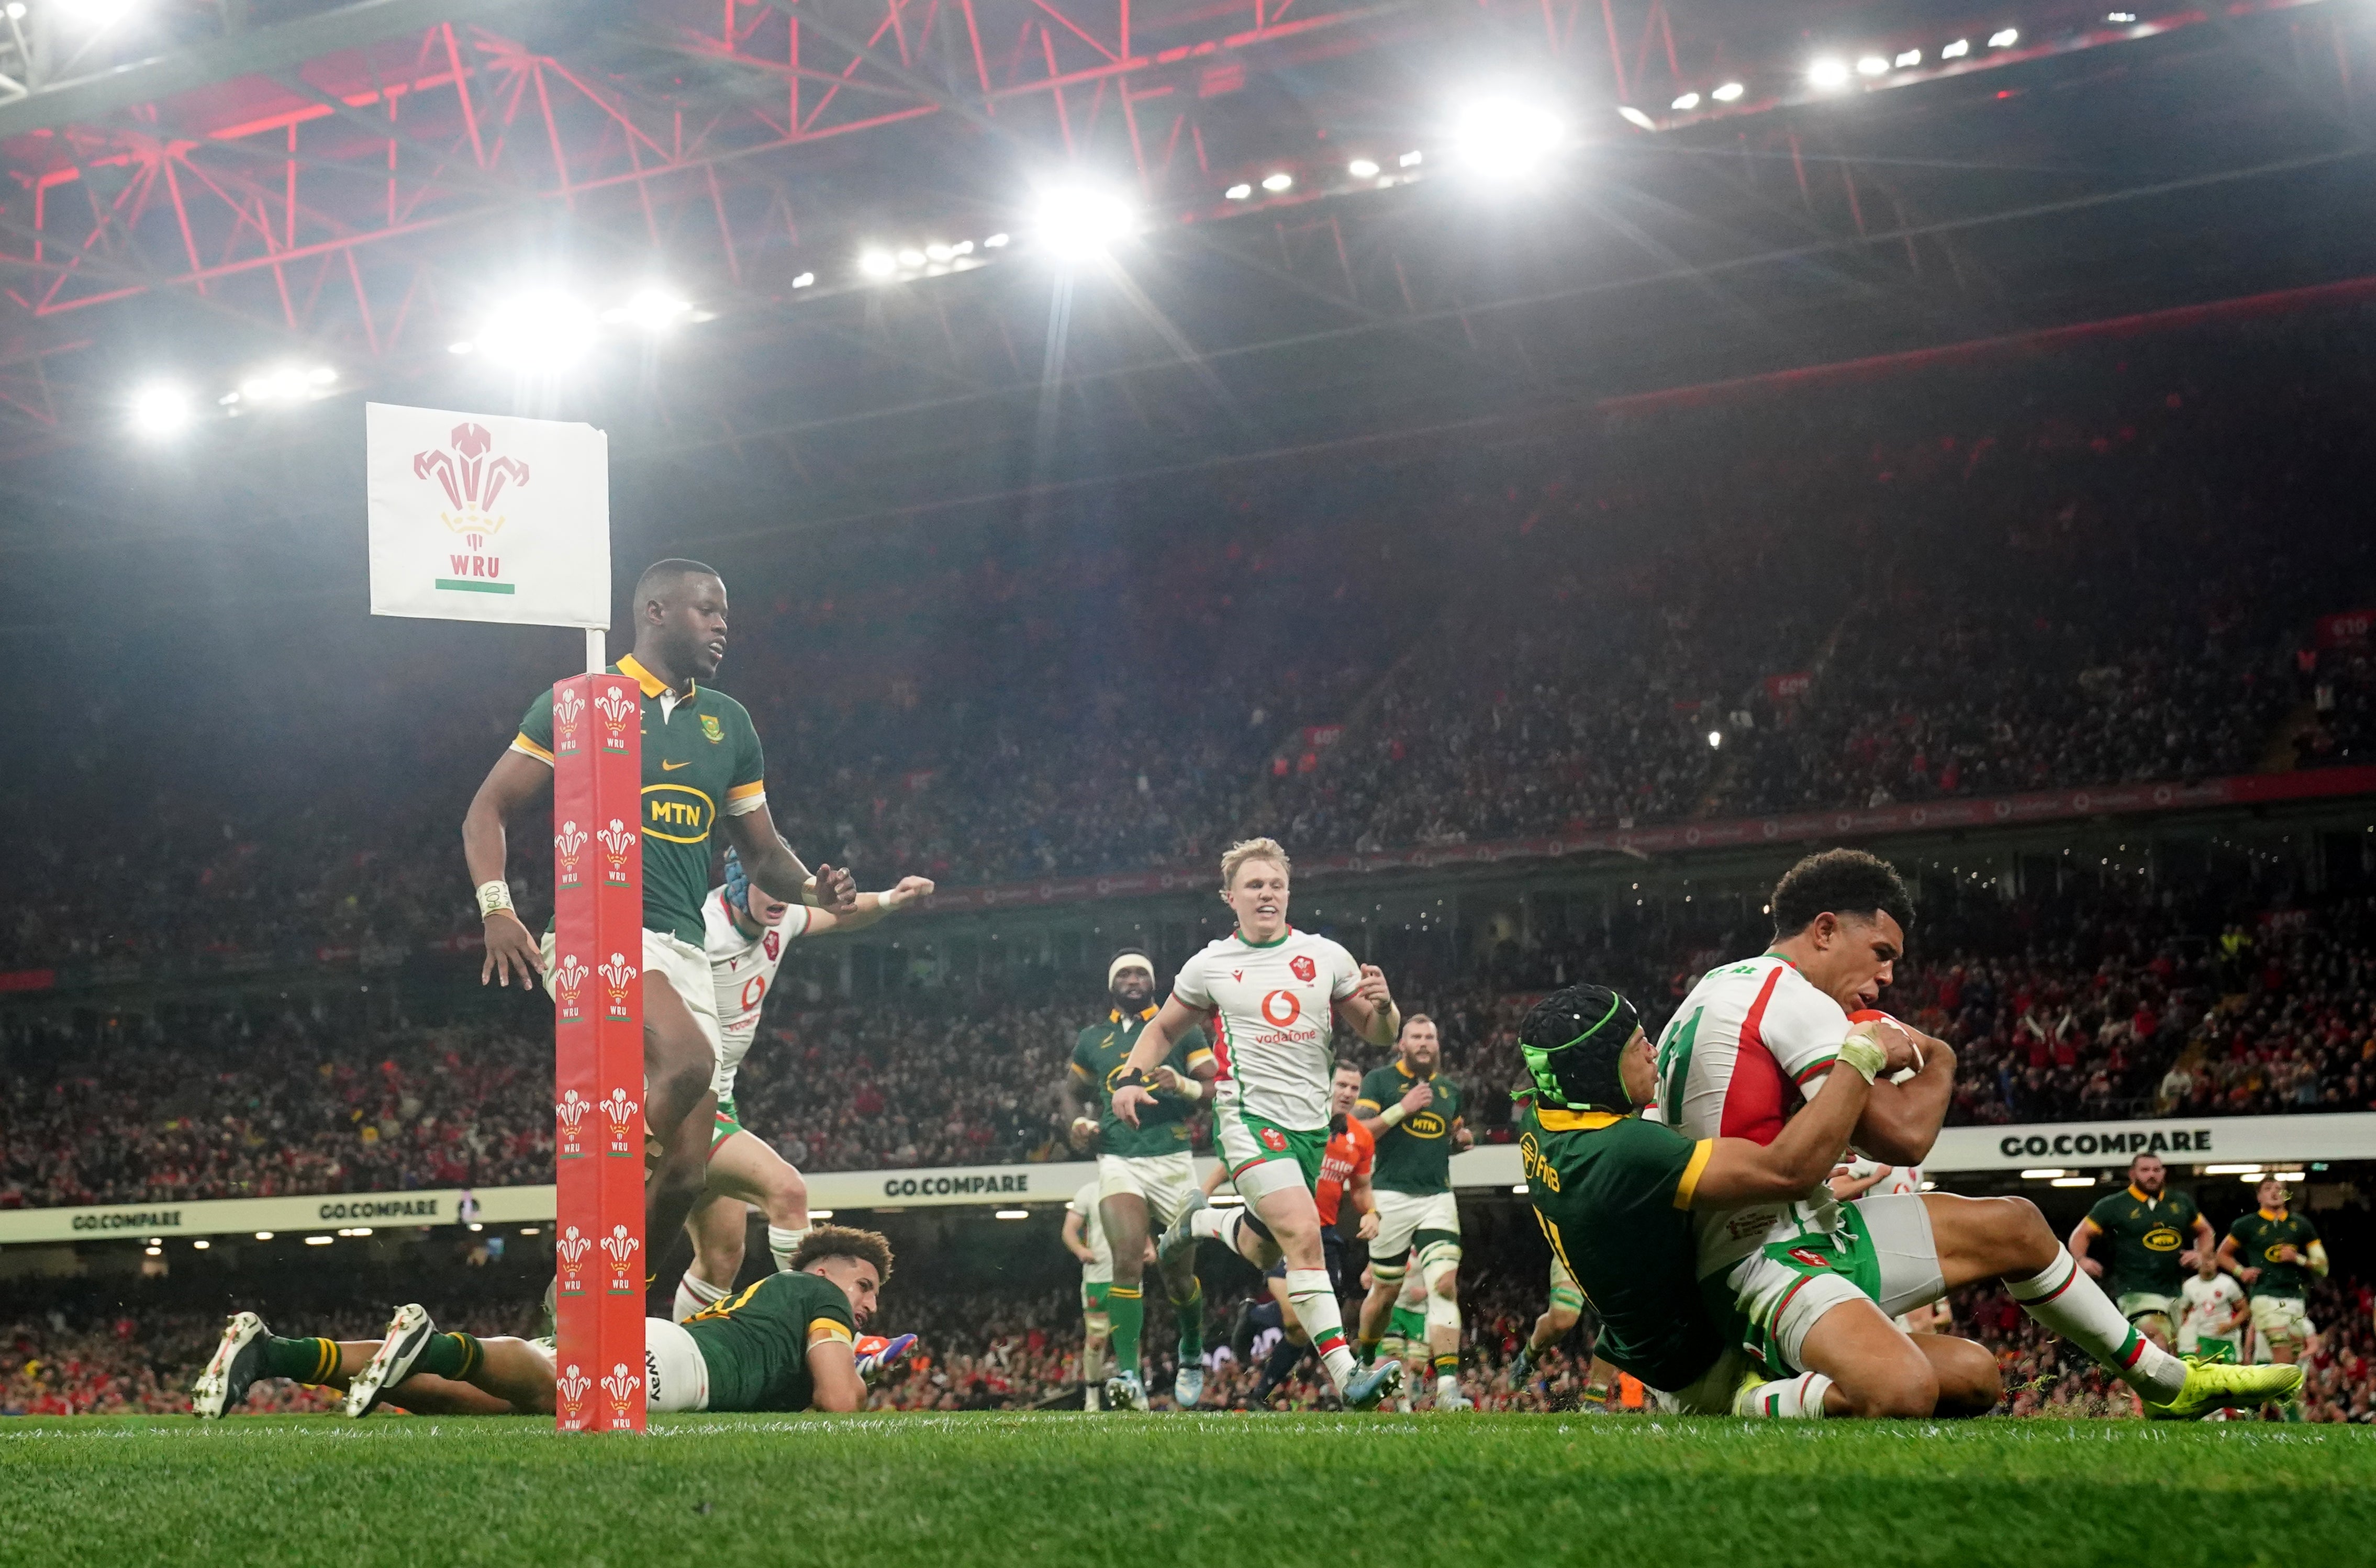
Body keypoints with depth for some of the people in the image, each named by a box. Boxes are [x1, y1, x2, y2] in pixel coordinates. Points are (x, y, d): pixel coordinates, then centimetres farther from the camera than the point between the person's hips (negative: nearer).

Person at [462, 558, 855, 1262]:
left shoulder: (728, 723, 17)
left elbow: (762, 850, 22)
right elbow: (487, 810, 2)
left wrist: (813, 888, 0)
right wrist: (497, 910, -14)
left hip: (684, 952, 6)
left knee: (683, 1174, 0)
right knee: (687, 1062, -34)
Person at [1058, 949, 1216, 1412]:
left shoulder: (1181, 1030, 6)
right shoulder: (1093, 1039, 15)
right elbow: (1070, 1089, 29)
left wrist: (1184, 1086, -19)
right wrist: (1079, 1120, 7)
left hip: (1172, 1160, -1)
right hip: (1118, 1161, 1)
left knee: (1178, 1274, 8)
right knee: (1127, 1261, -20)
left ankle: (1192, 1354, 38)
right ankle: (1129, 1377, -26)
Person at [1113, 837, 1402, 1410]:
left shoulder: (1326, 956, 5)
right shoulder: (1210, 966, 2)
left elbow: (1379, 1036, 10)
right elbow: (1163, 1028, 16)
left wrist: (1382, 1006, -12)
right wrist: (1131, 1077, -1)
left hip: (1311, 1126, 4)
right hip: (1250, 1118, -4)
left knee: (1261, 1252, 15)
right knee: (1304, 1234, -24)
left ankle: (1203, 1223, 49)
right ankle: (1346, 1374, -29)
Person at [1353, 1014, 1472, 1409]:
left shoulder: (1449, 1090, 16)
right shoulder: (1380, 1081, 0)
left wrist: (1461, 1139, 7)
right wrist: (1402, 1108, -16)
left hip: (1438, 1198, 3)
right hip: (1393, 1195, -3)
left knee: (1445, 1285, -13)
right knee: (1386, 1289, 6)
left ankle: (1447, 1386, -20)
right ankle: (1365, 1361, 34)